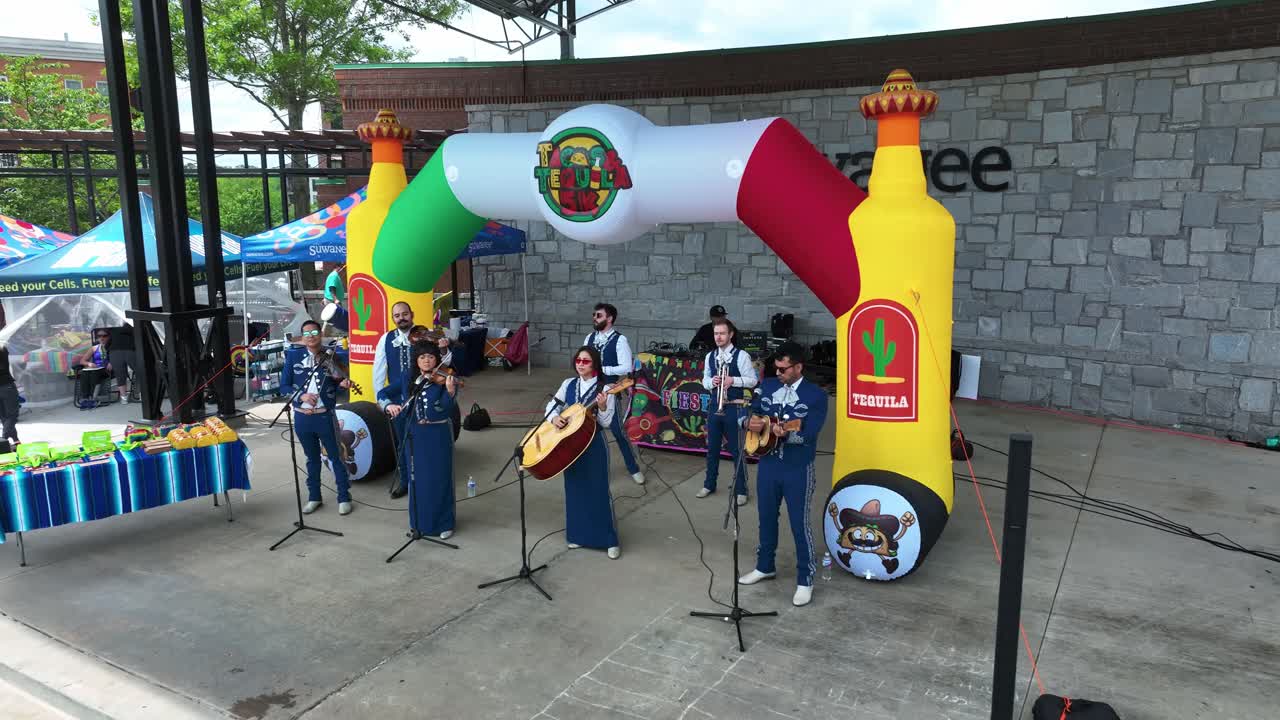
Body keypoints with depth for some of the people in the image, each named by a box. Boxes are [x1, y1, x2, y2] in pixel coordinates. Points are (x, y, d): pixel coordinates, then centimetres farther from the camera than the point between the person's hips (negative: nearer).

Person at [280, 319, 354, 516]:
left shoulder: (330, 358, 0)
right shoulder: (293, 355, -1)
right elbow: (283, 387, -1)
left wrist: (342, 384, -11)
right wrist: (301, 396, -17)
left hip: (326, 416, -1)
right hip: (302, 417, 1)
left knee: (336, 457, 3)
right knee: (312, 458, 14)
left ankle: (344, 497, 12)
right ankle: (314, 497, 26)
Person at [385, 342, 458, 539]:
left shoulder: (443, 380, -9)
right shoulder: (407, 380, 5)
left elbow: (446, 407, -22)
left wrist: (450, 391, -42)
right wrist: (390, 405, -12)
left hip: (438, 435, -4)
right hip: (415, 435, 4)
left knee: (440, 480, 2)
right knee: (417, 480, 12)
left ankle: (444, 524, 14)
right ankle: (419, 522, 26)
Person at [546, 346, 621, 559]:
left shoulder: (604, 389, -11)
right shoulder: (568, 384, 4)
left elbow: (606, 423, -13)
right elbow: (552, 405, 9)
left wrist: (602, 407, -31)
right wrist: (554, 418, -12)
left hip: (593, 445, -5)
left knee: (599, 490, -1)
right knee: (575, 490, 13)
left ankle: (610, 540, 10)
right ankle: (579, 535, 29)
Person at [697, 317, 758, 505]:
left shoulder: (741, 356, -9)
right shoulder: (710, 356, 7)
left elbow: (752, 380, -8)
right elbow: (705, 380, 12)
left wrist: (733, 380, -21)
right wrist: (711, 381, -11)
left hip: (734, 407, -5)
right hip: (714, 406, 5)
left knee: (737, 449, 3)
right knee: (712, 447, 14)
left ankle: (741, 490, 14)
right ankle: (709, 484, 29)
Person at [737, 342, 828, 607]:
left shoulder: (816, 395, -13)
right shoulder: (767, 386, 2)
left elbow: (808, 435, -20)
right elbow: (751, 412, 9)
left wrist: (783, 433, -37)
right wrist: (750, 423, -14)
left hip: (797, 470, -5)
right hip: (767, 464, 5)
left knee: (799, 524, 4)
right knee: (766, 518, 18)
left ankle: (805, 580, 18)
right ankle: (765, 567, 37)